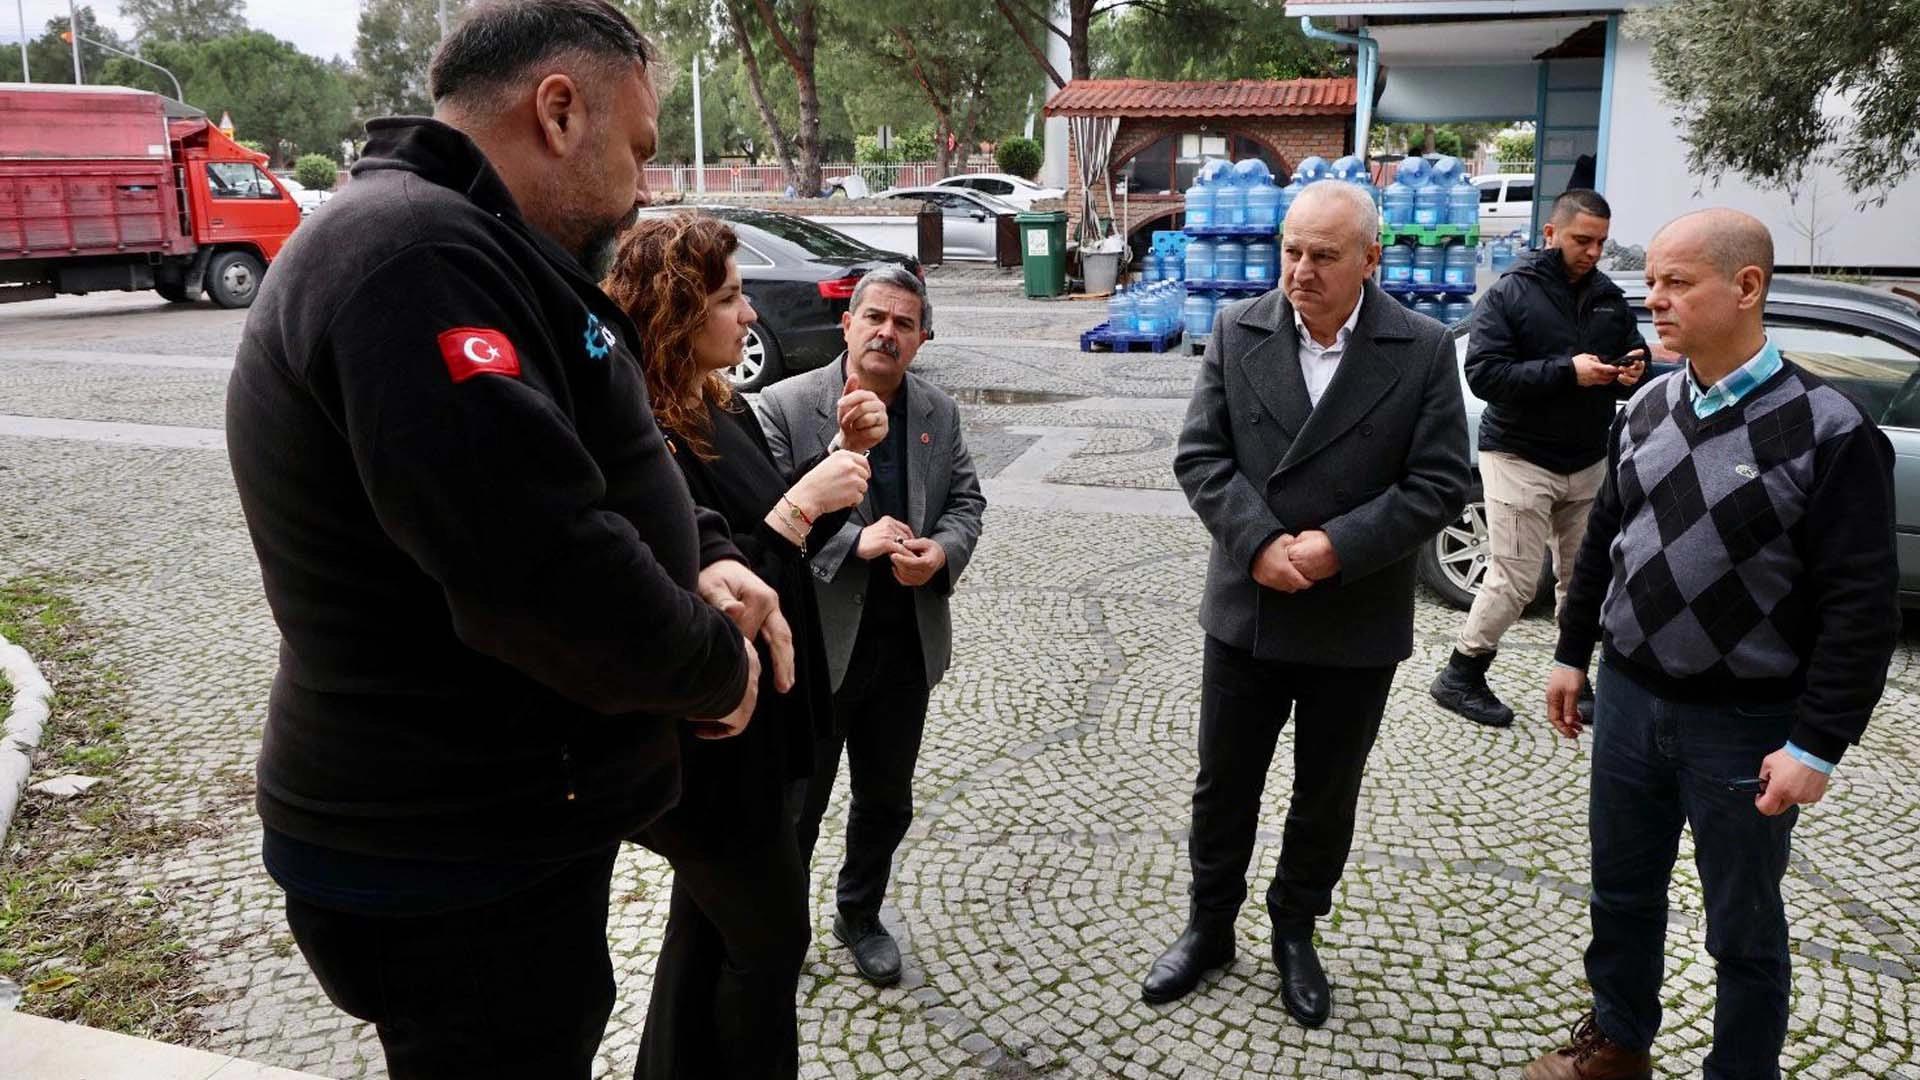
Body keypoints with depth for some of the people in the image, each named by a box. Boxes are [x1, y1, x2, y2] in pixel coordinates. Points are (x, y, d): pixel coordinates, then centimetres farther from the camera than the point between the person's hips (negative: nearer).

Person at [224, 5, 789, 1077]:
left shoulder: (460, 249, 11)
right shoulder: (414, 256, -25)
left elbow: (586, 459, 18)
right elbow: (544, 567, -34)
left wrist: (702, 552, -1)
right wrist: (718, 665, -16)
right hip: (453, 879, -10)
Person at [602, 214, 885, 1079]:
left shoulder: (720, 411, 4)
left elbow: (785, 542, 12)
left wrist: (844, 454, -2)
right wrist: (801, 505, -27)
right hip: (703, 747, -9)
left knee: (708, 926, 23)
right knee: (772, 940, 9)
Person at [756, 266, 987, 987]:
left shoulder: (939, 413, 6)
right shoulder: (786, 407, -11)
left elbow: (967, 500, 8)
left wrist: (941, 551, -13)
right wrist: (855, 542, -26)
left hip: (908, 642, 5)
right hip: (816, 642, -4)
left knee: (887, 798, 19)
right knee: (798, 801, 11)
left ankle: (860, 914, 41)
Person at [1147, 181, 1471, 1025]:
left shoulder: (1423, 349, -7)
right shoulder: (1238, 332, -2)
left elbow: (1440, 483, -10)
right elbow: (1200, 455, -6)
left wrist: (1338, 547, -21)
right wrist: (1260, 542, -20)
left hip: (1355, 625, -1)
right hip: (1246, 609, 1)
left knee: (1326, 796, 15)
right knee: (1223, 783, 14)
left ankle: (1295, 931, 37)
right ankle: (1209, 925, 34)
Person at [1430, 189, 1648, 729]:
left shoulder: (1609, 298, 10)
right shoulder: (1510, 293, -7)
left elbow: (1631, 355, 20)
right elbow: (1483, 372, -17)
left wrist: (1630, 372, -5)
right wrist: (1567, 371, -23)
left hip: (1587, 461, 6)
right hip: (1519, 457, -6)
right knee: (1515, 581, -7)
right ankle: (1459, 676, 8)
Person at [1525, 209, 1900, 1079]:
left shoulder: (1826, 429, -16)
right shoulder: (1648, 409, 3)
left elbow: (1863, 605, -16)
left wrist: (1816, 745, -17)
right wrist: (1573, 653, 15)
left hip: (1746, 723, -5)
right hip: (1628, 697, 6)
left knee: (1743, 928, 11)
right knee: (1622, 892, 19)